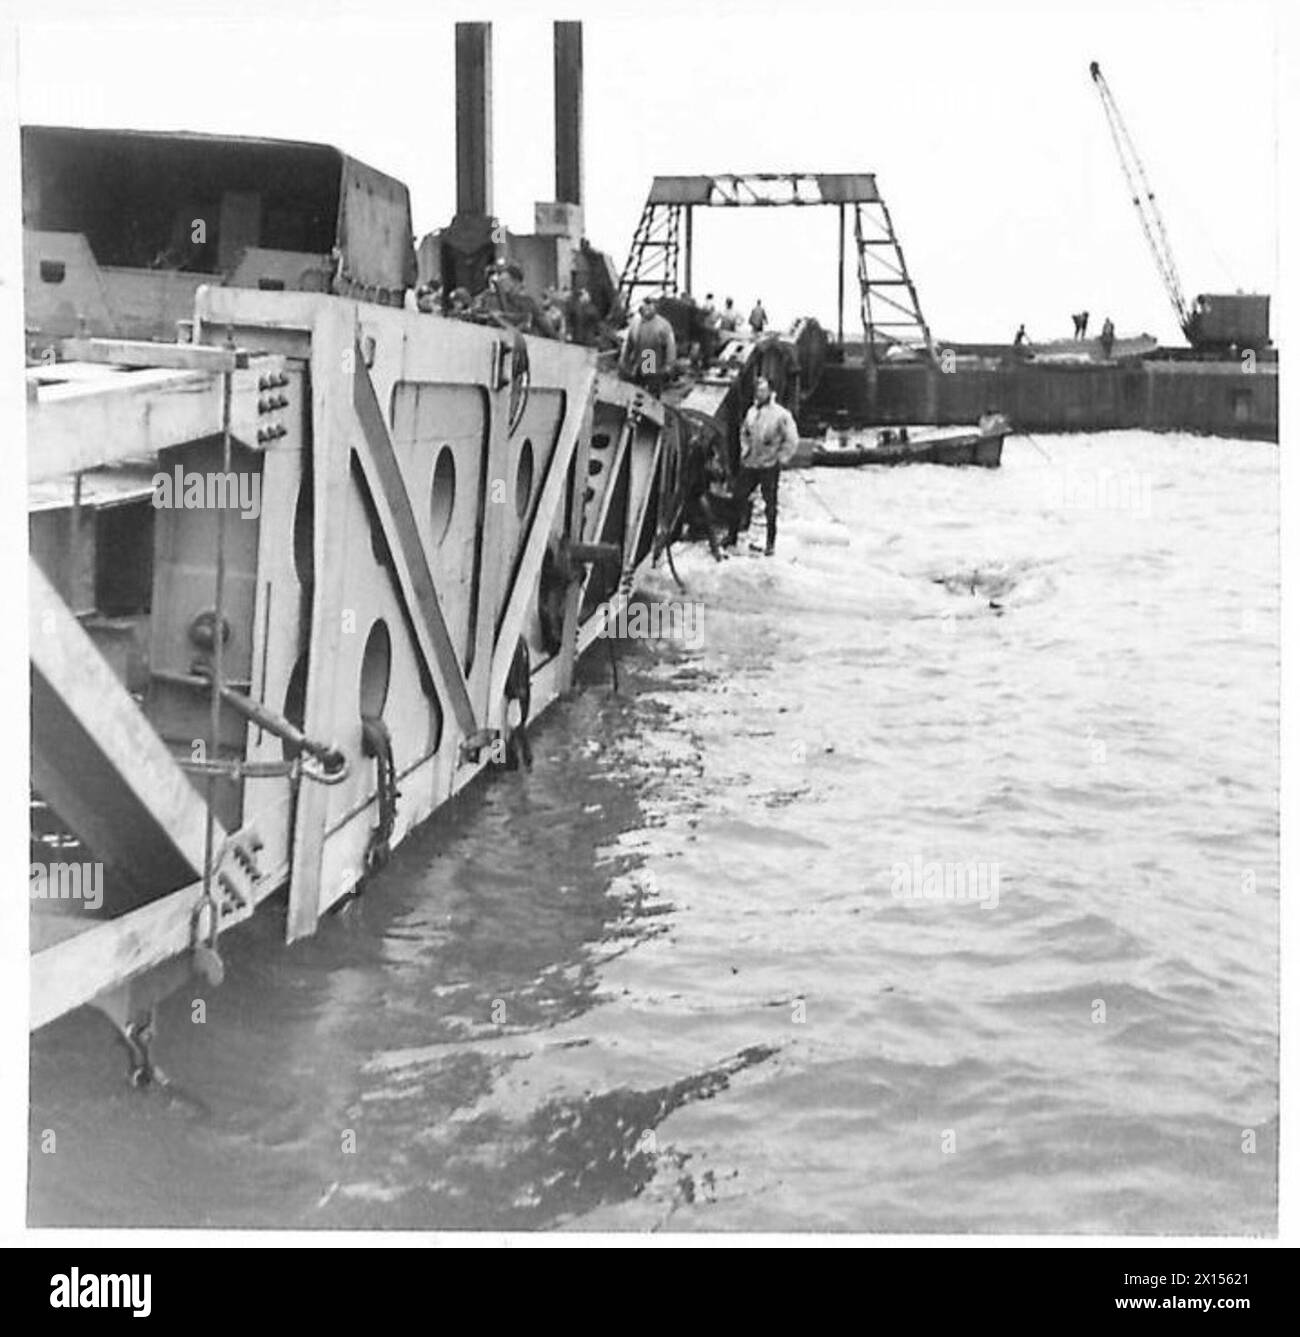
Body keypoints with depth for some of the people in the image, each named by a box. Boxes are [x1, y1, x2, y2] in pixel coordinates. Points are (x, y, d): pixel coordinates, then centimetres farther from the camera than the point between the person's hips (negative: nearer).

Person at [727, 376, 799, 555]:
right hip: (749, 465, 5)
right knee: (738, 500, 8)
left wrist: (780, 458, -9)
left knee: (770, 506, 4)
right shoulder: (752, 411, 5)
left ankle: (771, 542, 13)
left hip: (769, 467, -5)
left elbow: (792, 440, -9)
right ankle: (732, 537, 19)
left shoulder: (781, 414, -11)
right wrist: (745, 450, 12)